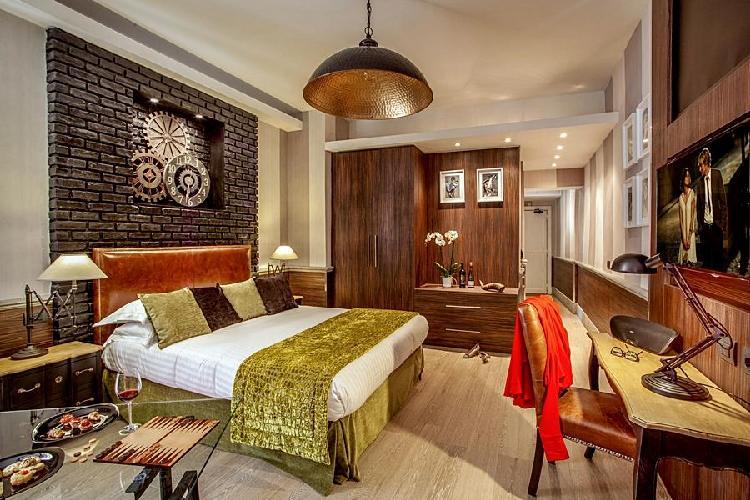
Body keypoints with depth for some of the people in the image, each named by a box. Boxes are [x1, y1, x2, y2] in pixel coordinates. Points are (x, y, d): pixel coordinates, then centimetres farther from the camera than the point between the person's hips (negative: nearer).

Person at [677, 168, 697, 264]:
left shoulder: (693, 195, -4)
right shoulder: (680, 197, 7)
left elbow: (693, 215, -8)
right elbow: (681, 218, 3)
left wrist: (689, 237, -13)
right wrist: (684, 238, -6)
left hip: (691, 233, -3)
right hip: (683, 233, 3)